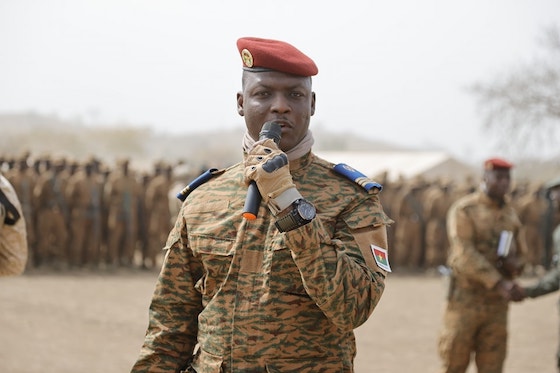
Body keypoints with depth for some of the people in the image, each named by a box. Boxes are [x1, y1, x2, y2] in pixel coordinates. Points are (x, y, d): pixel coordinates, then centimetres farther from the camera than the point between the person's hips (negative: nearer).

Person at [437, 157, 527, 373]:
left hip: (496, 302, 5)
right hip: (465, 298, -5)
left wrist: (515, 264, -8)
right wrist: (500, 284, -28)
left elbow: (520, 252, 19)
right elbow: (465, 254, -20)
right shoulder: (464, 210, -10)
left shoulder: (509, 213, 10)